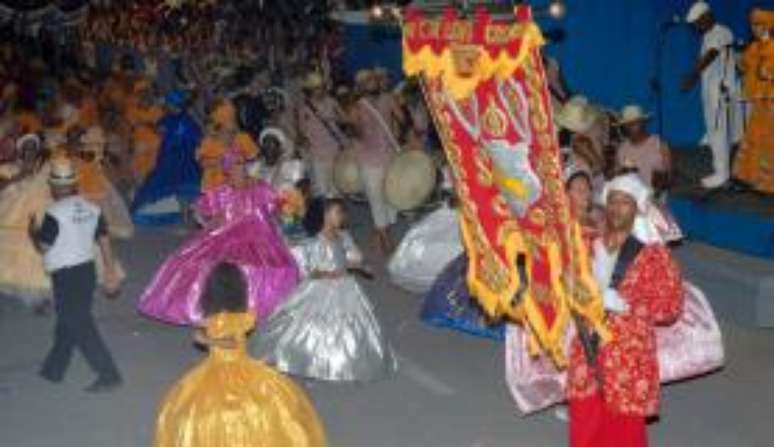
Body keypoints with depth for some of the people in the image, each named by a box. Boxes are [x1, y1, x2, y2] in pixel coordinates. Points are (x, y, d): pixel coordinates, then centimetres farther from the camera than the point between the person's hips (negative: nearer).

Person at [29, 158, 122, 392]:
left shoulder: (54, 214, -18)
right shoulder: (92, 208, 2)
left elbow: (43, 247, -11)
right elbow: (104, 240, 4)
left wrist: (33, 232, 9)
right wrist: (111, 272, 9)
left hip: (66, 276, -8)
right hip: (87, 270, 8)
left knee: (81, 328, -1)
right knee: (68, 322, 20)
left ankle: (108, 375, -2)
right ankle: (53, 370, 34)